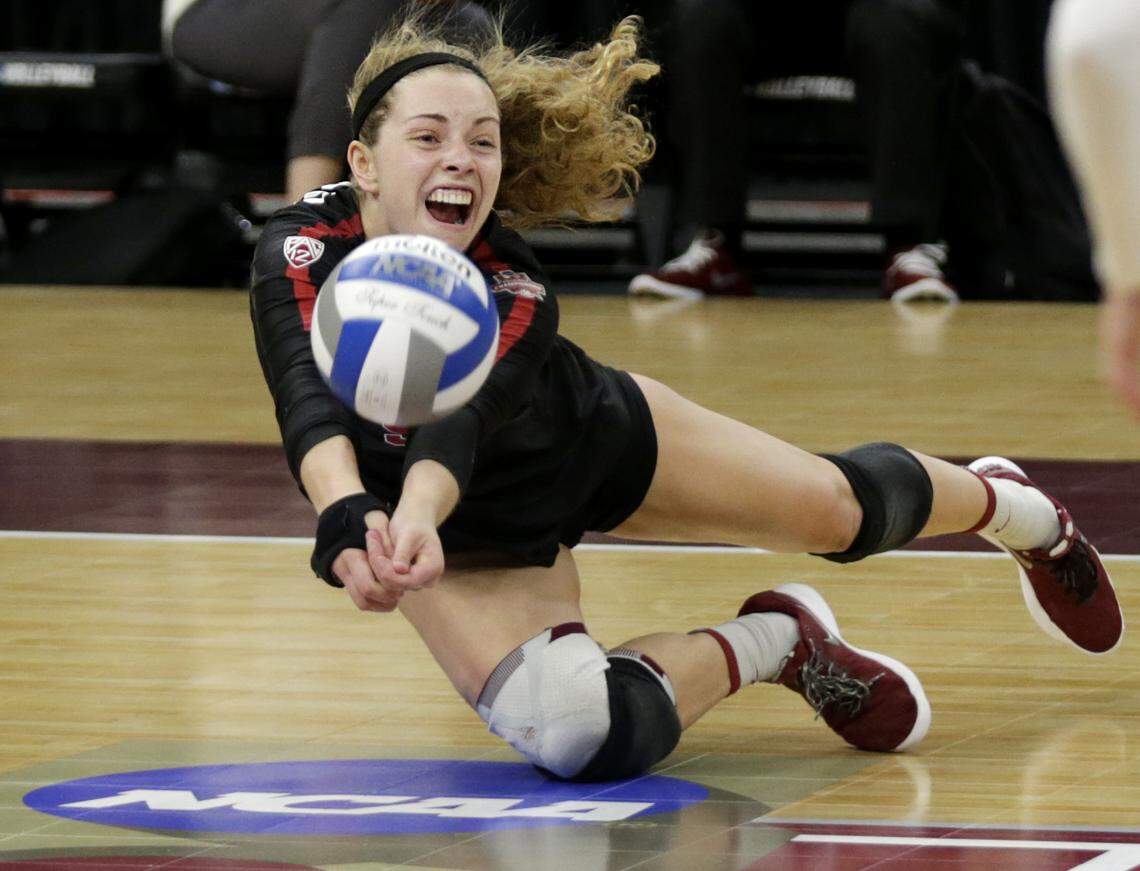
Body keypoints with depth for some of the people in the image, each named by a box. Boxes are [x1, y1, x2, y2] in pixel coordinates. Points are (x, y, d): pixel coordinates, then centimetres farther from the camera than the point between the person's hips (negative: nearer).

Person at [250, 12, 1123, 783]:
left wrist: (416, 514, -77)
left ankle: (1007, 506, 50)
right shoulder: (304, 248, -33)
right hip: (475, 541, 0)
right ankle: (770, 642, 9)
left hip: (595, 444, 0)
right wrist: (354, 523, -71)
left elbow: (458, 421, -54)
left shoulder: (515, 293, -35)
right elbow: (312, 406, -49)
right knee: (584, 744, -24)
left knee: (841, 507, 10)